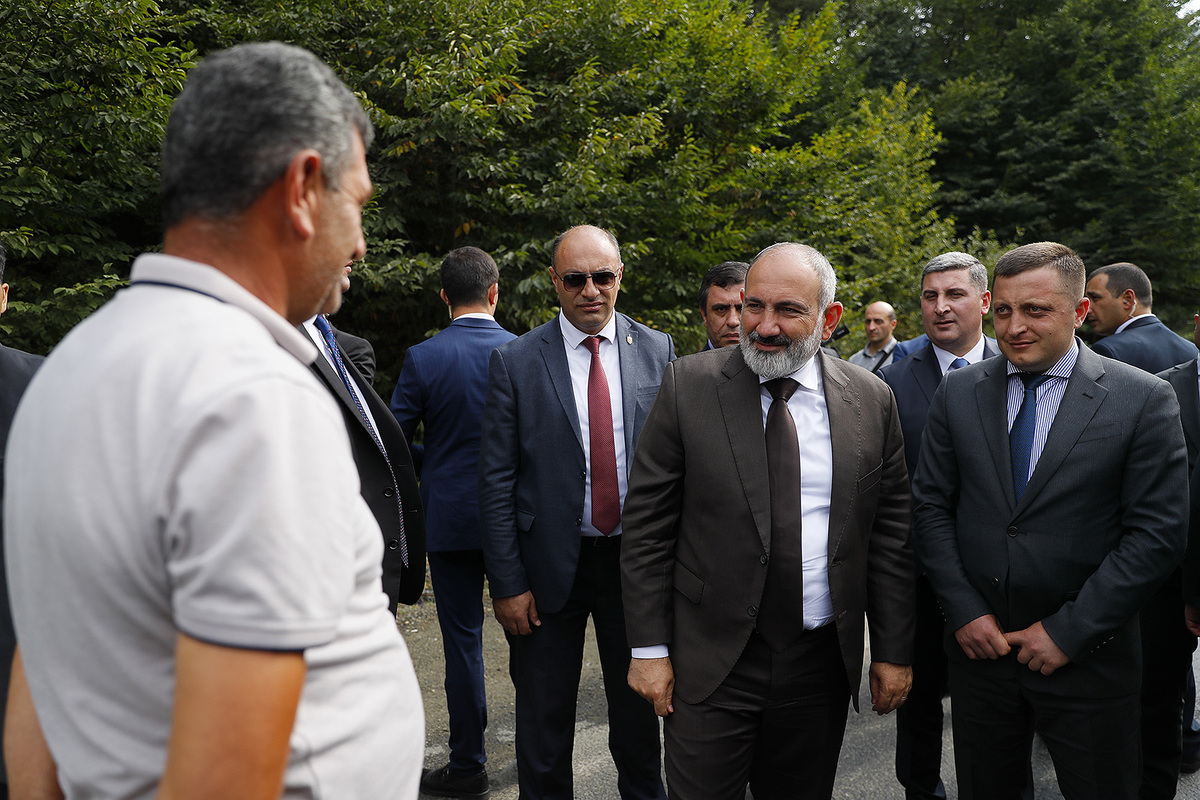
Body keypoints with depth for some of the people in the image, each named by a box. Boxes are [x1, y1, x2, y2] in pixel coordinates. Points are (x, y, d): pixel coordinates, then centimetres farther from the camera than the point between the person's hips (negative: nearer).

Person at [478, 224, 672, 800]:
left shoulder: (657, 351, 0)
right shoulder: (514, 362, -6)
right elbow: (495, 483, -6)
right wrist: (507, 583, -9)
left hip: (637, 558, 2)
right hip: (550, 566, -1)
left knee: (639, 706, 20)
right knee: (544, 718, 13)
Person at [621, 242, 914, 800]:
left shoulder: (871, 400, 0)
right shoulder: (688, 386, -7)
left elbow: (890, 534, 4)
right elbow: (646, 526, -6)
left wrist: (895, 651, 5)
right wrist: (649, 648, -7)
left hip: (823, 663, 2)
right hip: (711, 662, -2)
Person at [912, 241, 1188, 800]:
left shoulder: (1144, 400, -7)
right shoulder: (958, 392, 1)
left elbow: (1157, 533, -10)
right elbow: (931, 506, 2)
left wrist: (1069, 632, -13)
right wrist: (963, 612, -6)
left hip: (1088, 660, -2)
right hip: (978, 645, 3)